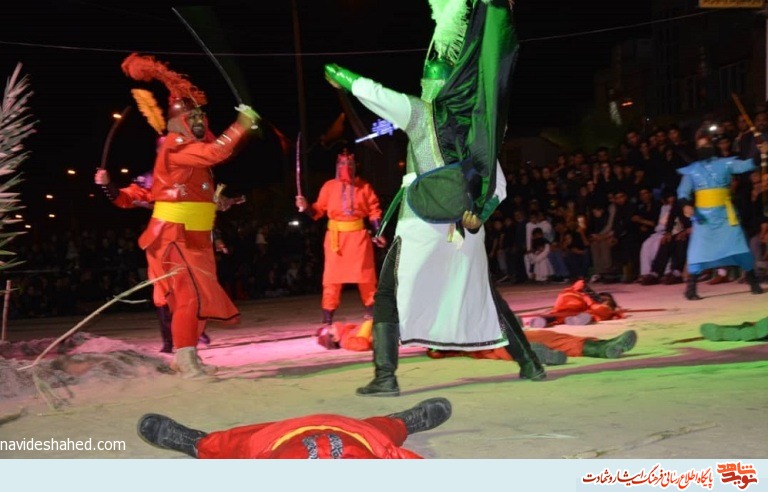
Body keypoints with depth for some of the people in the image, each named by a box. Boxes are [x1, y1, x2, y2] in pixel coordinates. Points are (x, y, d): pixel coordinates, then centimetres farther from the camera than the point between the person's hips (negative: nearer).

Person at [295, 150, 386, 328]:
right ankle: (327, 318, 4)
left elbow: (374, 211, 4)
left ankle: (372, 310, 23)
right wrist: (306, 207, -16)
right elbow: (319, 211, 3)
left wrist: (378, 233, -4)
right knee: (332, 275, 0)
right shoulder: (329, 186, 5)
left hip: (358, 235, 1)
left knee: (366, 274, 8)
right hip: (336, 236, 0)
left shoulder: (364, 186, 5)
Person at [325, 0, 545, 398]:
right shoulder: (479, 124, 11)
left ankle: (385, 378, -4)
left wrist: (339, 75, 14)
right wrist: (479, 212, 3)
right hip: (465, 227, 5)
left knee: (388, 298, 5)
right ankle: (530, 363, 22)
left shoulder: (420, 113, -4)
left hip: (423, 226, -5)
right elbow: (498, 184, 10)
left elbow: (370, 91, -3)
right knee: (483, 296, 19)